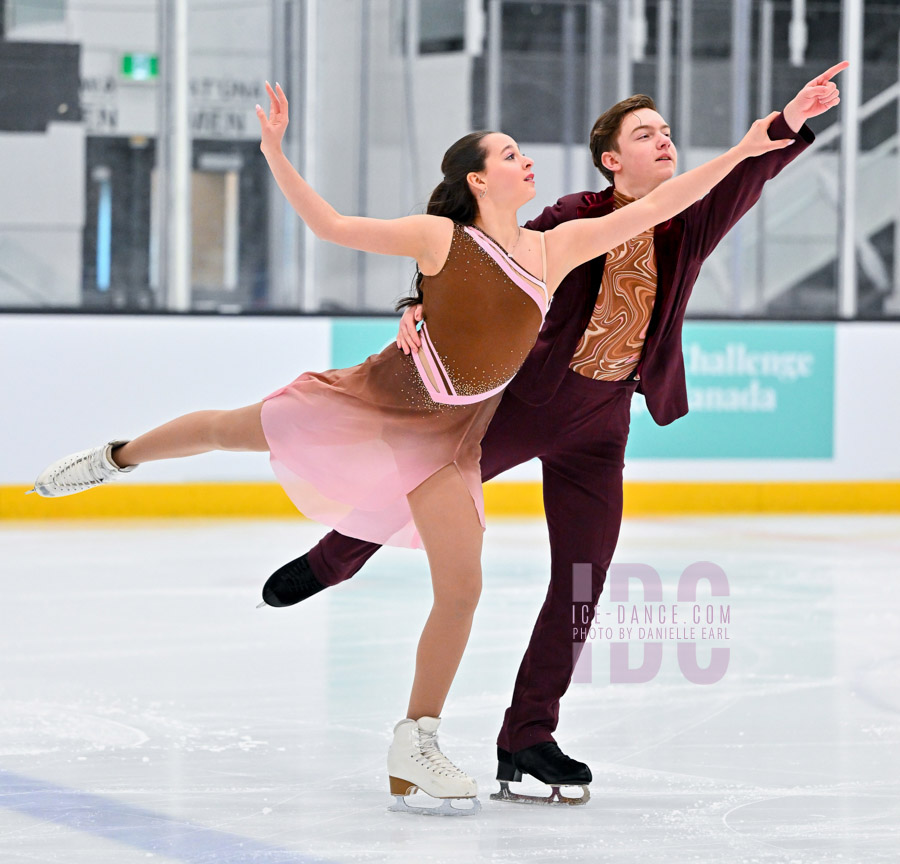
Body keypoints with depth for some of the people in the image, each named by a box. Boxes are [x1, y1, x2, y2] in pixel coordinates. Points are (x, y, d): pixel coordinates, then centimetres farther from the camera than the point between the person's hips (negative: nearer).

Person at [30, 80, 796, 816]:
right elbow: (332, 226, -13)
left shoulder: (556, 249, -4)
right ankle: (117, 457, 39)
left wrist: (744, 152, -11)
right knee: (236, 430, 9)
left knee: (461, 589, -4)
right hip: (384, 395, -3)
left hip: (447, 434, 3)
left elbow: (655, 208, -5)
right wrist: (277, 156, -25)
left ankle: (416, 744, 9)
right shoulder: (440, 239, -13)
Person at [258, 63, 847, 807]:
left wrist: (794, 121, -39)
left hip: (599, 426, 2)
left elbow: (746, 178, -22)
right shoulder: (575, 221, -11)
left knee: (583, 583, 0)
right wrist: (428, 305, -28)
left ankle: (527, 739, 12)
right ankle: (328, 564, 45)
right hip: (524, 400, -2)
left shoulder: (690, 228, -6)